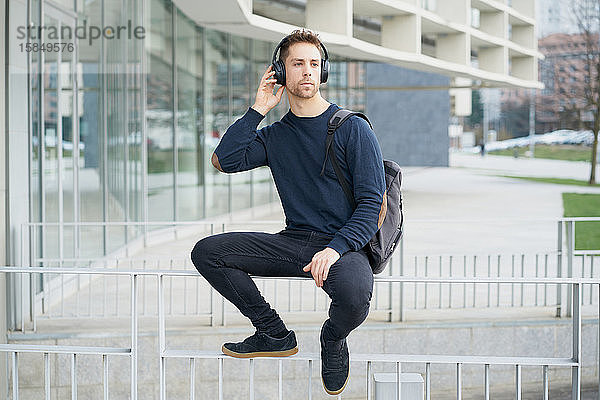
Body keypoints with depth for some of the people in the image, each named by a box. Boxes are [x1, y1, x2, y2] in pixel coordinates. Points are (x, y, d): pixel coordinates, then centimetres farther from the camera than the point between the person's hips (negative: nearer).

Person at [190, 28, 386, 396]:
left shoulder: (352, 128, -2)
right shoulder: (275, 136, 13)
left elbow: (373, 205, -8)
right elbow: (225, 160, -3)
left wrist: (336, 249, -23)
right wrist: (258, 110, -1)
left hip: (345, 245, -5)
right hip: (294, 241, 5)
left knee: (354, 294, -39)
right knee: (206, 251, -10)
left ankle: (334, 339, 1)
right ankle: (274, 334, 4)